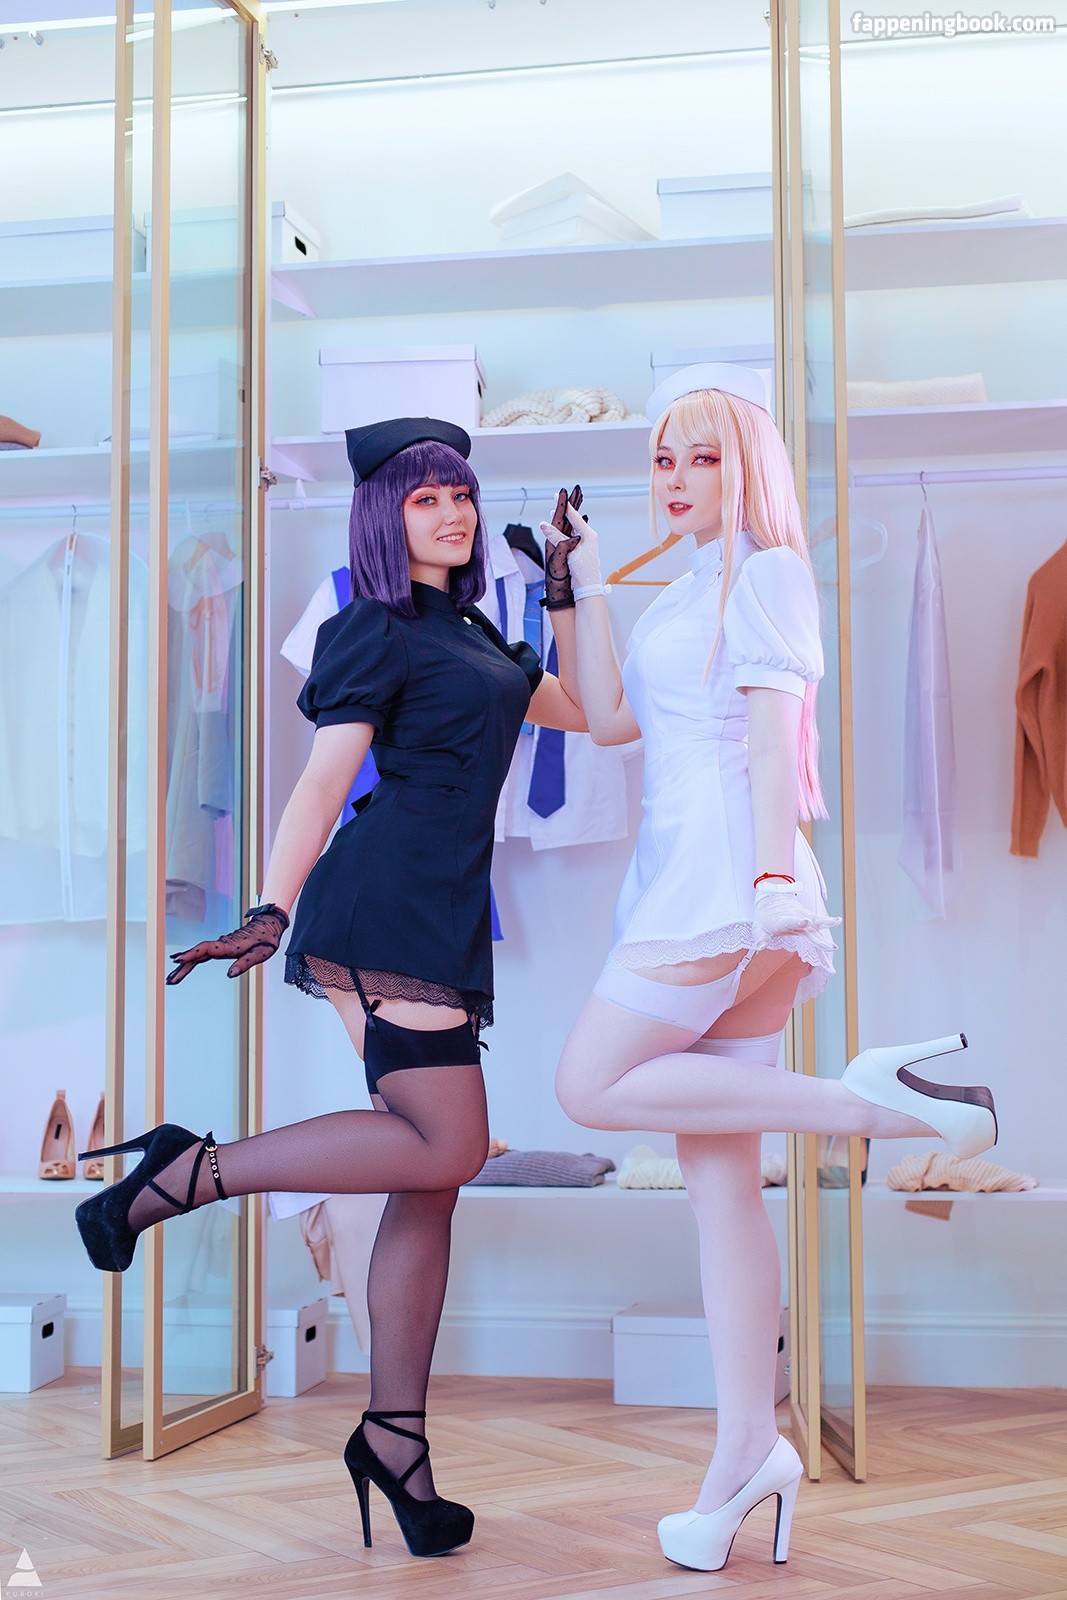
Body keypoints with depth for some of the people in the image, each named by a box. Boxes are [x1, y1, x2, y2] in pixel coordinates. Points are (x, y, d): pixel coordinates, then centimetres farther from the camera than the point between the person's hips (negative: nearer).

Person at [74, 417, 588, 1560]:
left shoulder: (471, 642, 25)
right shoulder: (377, 632, 0)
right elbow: (319, 786, -8)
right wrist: (268, 913, -18)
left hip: (442, 920, 8)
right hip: (386, 908, -8)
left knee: (431, 1183, 4)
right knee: (448, 1147, -17)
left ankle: (394, 1437, 9)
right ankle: (186, 1173, -9)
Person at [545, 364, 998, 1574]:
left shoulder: (766, 571, -1)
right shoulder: (688, 598, 25)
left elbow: (773, 727, -12)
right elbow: (609, 718, 20)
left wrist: (776, 874, -23)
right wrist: (586, 585, 20)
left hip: (725, 877, -9)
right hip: (686, 884, 9)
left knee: (592, 1087, -10)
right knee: (717, 1175, 3)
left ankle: (865, 1095, -10)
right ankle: (745, 1454, 4)